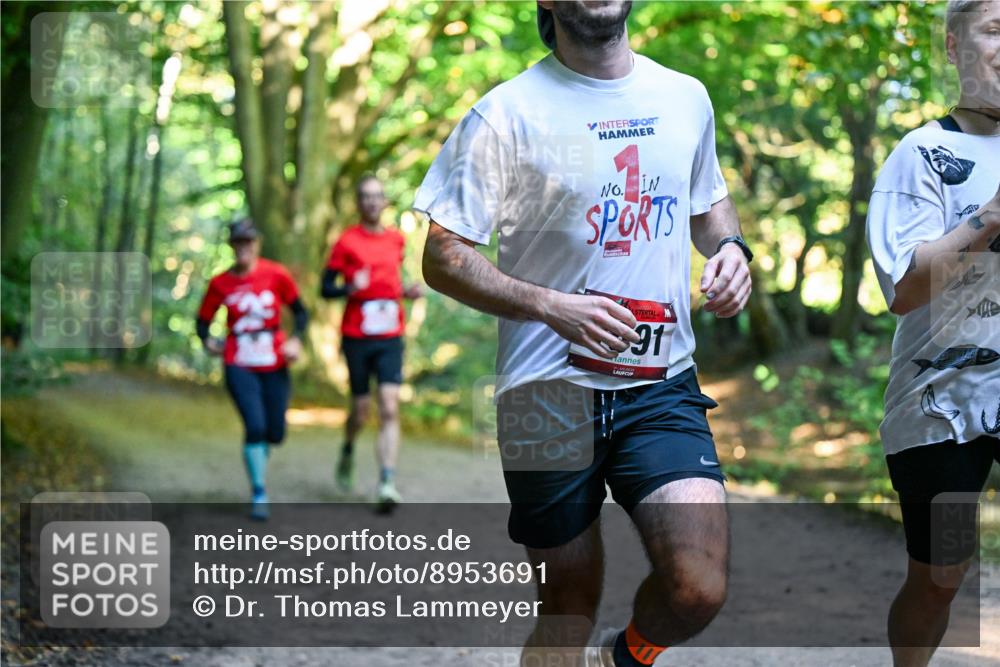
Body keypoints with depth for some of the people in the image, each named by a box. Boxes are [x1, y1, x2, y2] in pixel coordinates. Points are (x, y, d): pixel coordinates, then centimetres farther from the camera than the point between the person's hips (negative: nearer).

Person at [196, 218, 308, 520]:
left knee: (275, 433, 4)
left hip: (274, 366, 1)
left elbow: (300, 311, 6)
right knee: (255, 425, -16)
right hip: (239, 366, -1)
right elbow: (203, 319, 10)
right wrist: (207, 340, -10)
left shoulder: (276, 275, -2)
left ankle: (259, 453, 42)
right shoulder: (220, 283, 0)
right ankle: (259, 495, -4)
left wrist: (296, 340, -10)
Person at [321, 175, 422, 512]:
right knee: (361, 410, 5)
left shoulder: (397, 240, 9)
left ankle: (386, 483, -15)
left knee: (389, 408, -11)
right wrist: (350, 288, -21)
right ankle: (348, 451, 39)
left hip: (390, 337, 2)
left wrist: (407, 291, 5)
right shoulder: (347, 242, -4)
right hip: (357, 337, -2)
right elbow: (325, 288, -2)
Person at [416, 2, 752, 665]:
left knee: (699, 589, -14)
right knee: (569, 612, 5)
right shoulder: (508, 112, -5)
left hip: (662, 386, 3)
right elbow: (444, 258, -5)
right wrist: (552, 306, -19)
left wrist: (731, 248, 4)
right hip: (551, 393, -3)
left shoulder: (687, 97, 9)